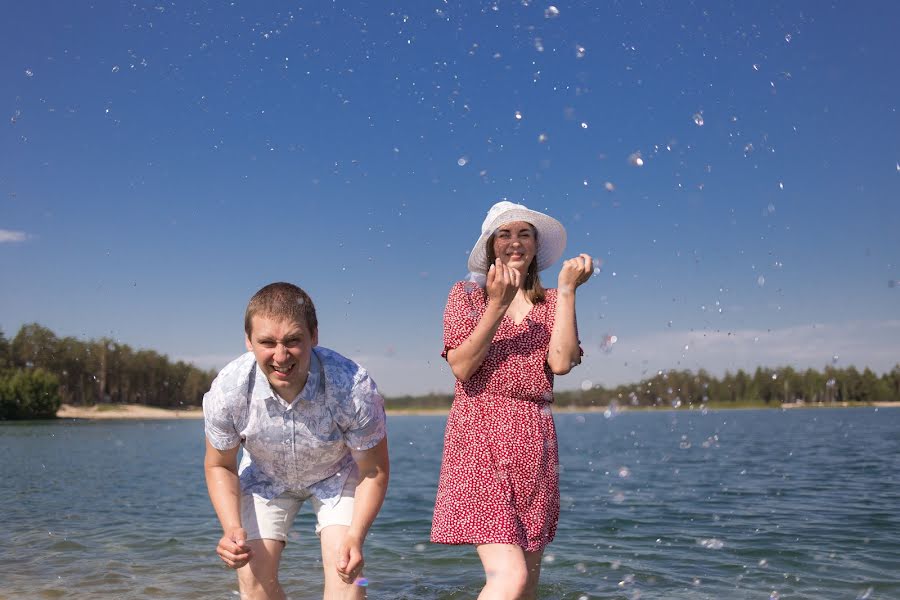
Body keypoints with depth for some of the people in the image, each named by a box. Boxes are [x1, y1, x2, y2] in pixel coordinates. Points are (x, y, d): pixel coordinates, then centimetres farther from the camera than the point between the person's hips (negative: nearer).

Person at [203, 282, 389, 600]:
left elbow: (374, 471, -21)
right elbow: (219, 466, -12)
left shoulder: (354, 388, -38)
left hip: (337, 474, -1)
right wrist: (232, 529, -28)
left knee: (344, 569, -18)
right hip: (265, 478, 2)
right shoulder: (227, 390, -32)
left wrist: (355, 535, -35)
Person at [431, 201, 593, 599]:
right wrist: (497, 306, -16)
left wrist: (566, 290, -6)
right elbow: (461, 367, -9)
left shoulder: (551, 303, 12)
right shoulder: (466, 294, 4)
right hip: (481, 441, -4)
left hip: (535, 446, 5)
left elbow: (561, 363, -6)